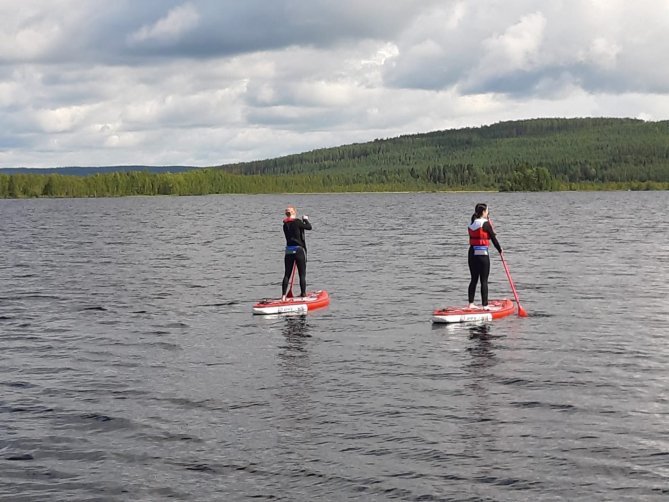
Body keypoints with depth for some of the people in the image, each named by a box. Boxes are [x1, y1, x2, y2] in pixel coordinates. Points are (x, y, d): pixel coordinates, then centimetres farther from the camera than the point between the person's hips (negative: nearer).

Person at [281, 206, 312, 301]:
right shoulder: (297, 222, -11)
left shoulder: (285, 225, 8)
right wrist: (306, 219, 14)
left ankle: (283, 295, 5)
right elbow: (309, 227, -3)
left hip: (288, 251, 5)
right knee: (302, 274, 4)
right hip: (299, 250, -5)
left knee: (287, 274, 8)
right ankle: (303, 294, 4)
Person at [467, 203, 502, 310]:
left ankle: (471, 304, 13)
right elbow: (493, 238, -5)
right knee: (484, 281, -2)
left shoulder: (471, 224, 9)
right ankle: (485, 305, -2)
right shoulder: (485, 223, -10)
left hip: (471, 253, 7)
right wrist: (500, 250, 9)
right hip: (482, 254, -7)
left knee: (474, 279, 13)